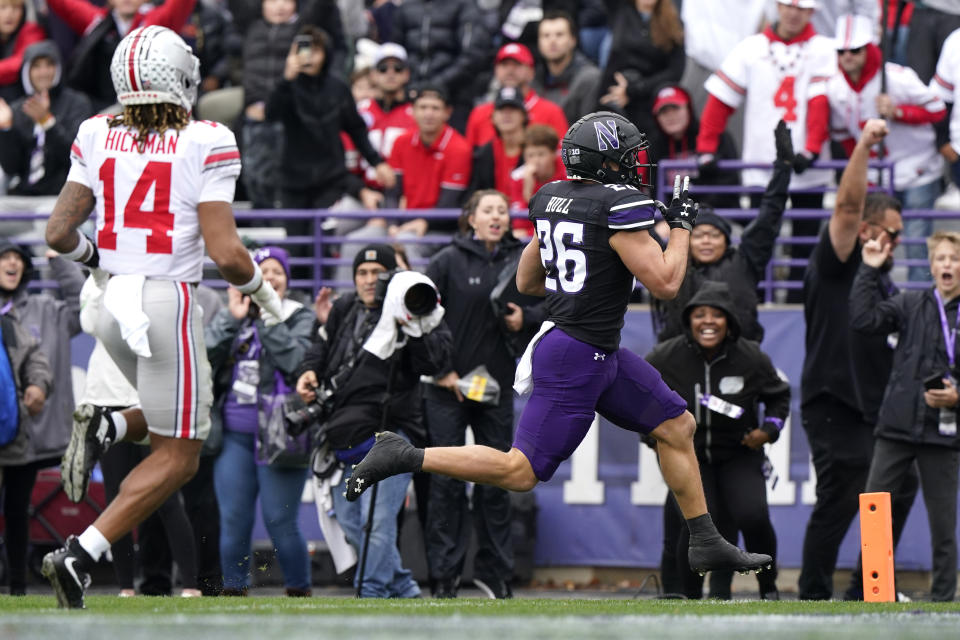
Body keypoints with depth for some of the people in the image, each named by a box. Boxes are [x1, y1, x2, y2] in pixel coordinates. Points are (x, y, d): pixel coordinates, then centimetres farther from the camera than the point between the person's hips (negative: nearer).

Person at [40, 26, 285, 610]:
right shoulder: (206, 145, -10)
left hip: (112, 300, 6)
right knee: (176, 458, 4)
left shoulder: (97, 138, 3)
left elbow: (59, 234, 3)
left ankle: (104, 428, -2)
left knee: (181, 423, 27)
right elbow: (225, 252, -15)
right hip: (169, 300, -6)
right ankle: (80, 556, -10)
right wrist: (262, 290, 5)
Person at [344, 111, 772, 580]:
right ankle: (404, 457, -3)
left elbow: (525, 282, 16)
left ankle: (706, 544, 22)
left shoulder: (552, 200, 7)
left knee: (677, 427, 16)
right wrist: (681, 226, -3)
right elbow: (665, 283, -17)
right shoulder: (618, 207, -18)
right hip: (576, 360, -10)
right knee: (520, 471, -6)